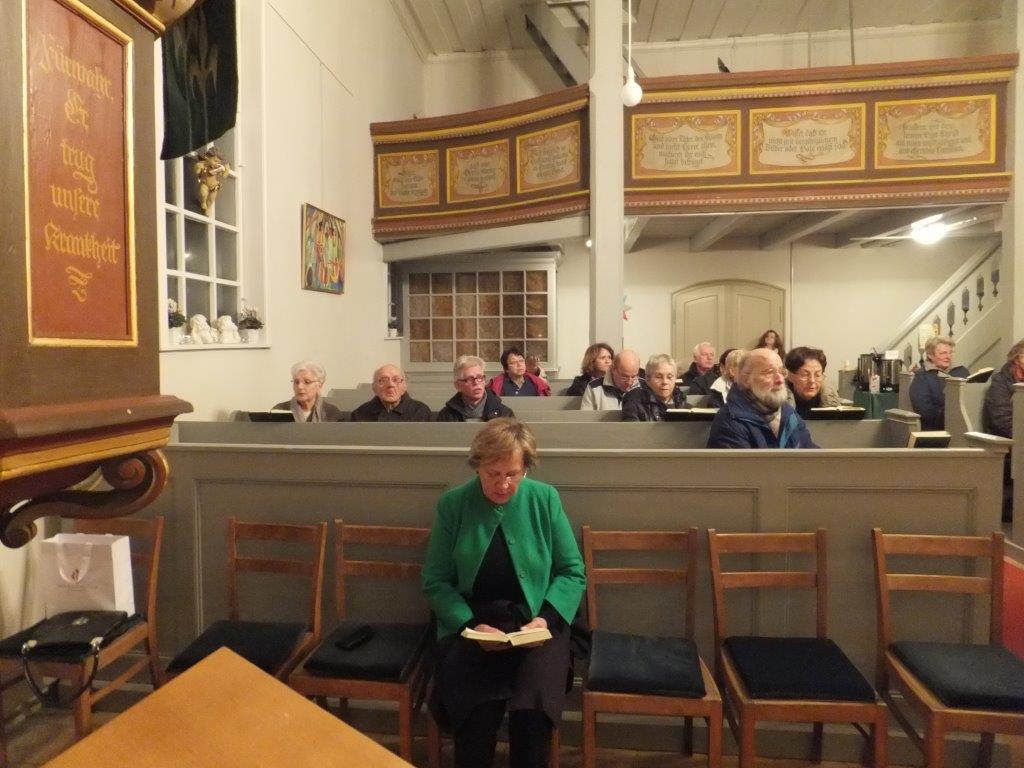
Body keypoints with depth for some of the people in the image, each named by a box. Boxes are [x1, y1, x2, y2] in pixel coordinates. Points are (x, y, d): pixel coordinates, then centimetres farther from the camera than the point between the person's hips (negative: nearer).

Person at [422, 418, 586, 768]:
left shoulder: (545, 499, -1)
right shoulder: (452, 504, -2)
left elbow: (572, 573, 4)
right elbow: (436, 582, 0)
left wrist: (546, 618, -13)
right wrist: (470, 624, -15)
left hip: (535, 621, 0)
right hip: (471, 621, 0)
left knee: (533, 708, -26)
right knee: (477, 710, -27)